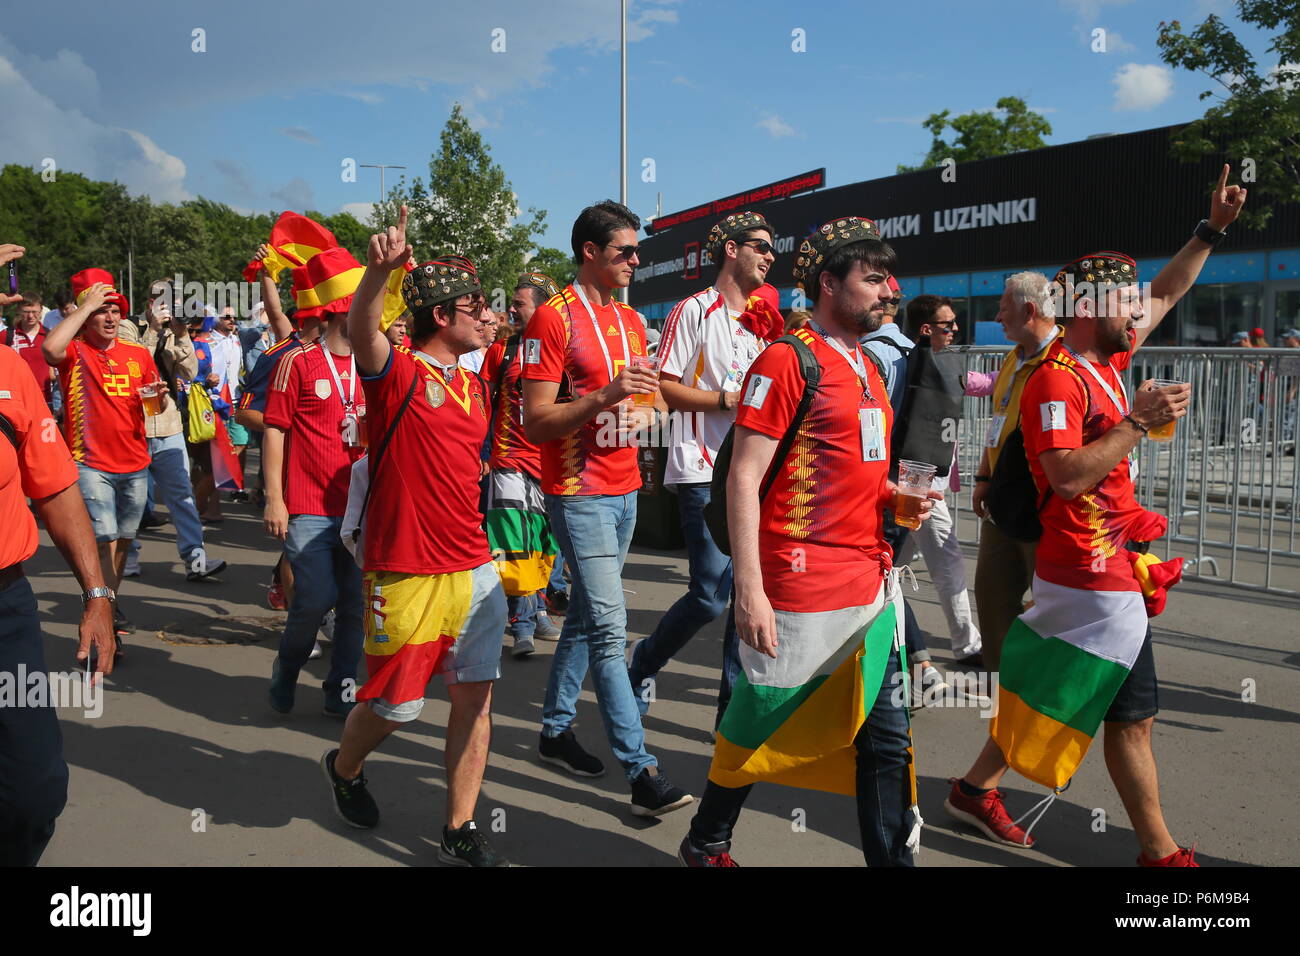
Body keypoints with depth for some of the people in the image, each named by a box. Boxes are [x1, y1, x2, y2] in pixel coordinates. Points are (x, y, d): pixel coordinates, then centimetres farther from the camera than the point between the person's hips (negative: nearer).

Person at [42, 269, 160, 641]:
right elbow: (50, 348, -28)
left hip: (134, 464, 5)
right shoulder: (74, 351, -3)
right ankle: (109, 612, -4)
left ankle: (109, 601, 30)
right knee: (104, 539, -12)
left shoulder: (138, 354, 9)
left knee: (123, 540, 14)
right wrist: (86, 306, -18)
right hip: (91, 463, -5)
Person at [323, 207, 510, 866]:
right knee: (395, 705, 6)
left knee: (475, 695, 6)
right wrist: (379, 268, -52)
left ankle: (461, 834, 18)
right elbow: (362, 329, -32)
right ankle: (344, 767, 39)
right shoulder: (396, 372, -10)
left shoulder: (474, 386, 12)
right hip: (407, 573, -6)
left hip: (474, 570, 6)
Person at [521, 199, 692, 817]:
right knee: (609, 629, -8)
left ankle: (555, 729, 29)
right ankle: (642, 772, -5)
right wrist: (603, 397, -26)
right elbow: (535, 422, -15)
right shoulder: (553, 319, -10)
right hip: (578, 494, -8)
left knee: (586, 616, 15)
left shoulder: (632, 320, 14)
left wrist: (646, 399, 4)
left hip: (624, 491, 8)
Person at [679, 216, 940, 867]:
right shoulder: (785, 361, -11)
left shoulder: (867, 368, 16)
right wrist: (749, 588, -22)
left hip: (873, 587, 8)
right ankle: (706, 844, 30)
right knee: (761, 726, 8)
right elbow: (743, 478, -16)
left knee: (885, 737, 11)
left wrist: (896, 496, 7)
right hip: (803, 588, -8)